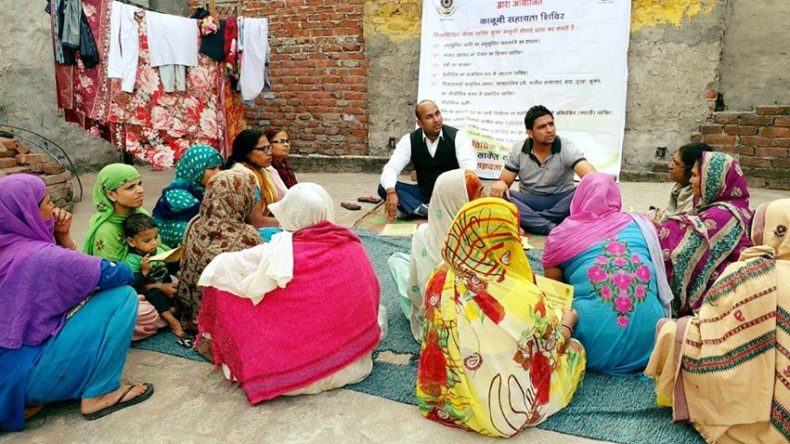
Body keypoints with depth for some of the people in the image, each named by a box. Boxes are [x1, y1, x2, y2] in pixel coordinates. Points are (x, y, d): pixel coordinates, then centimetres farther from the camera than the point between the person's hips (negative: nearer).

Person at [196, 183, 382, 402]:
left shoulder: (278, 254, -16)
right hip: (355, 364, 4)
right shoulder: (352, 244, -6)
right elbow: (372, 292, 4)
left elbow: (219, 270, -9)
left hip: (298, 372, -4)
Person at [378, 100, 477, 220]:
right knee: (384, 188, -19)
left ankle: (417, 210, -32)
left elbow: (469, 168, -24)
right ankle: (423, 210, -32)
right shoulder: (409, 140, -5)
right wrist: (391, 192, -36)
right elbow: (391, 168, -15)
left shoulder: (458, 136, -11)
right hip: (424, 193, 2)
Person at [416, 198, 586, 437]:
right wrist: (568, 321, 17)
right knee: (574, 349, 19)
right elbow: (552, 347, -8)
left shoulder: (441, 280, -17)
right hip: (506, 410, -4)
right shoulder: (525, 298, -29)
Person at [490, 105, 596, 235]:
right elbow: (504, 181, -1)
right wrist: (500, 184, -28)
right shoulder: (518, 150, -4)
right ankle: (553, 228, -36)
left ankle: (530, 222, -29)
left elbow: (590, 175, -28)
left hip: (561, 202, -1)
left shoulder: (567, 149, -12)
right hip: (528, 201, 2)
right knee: (497, 196, -28)